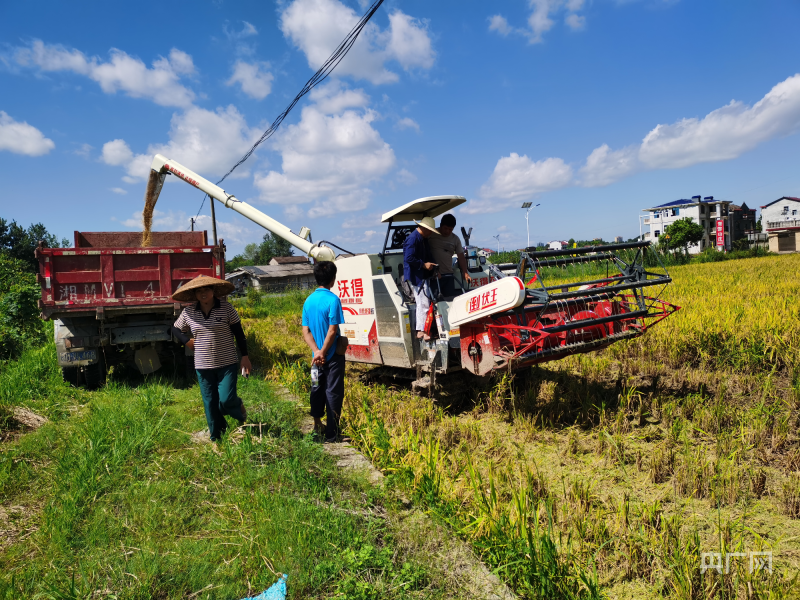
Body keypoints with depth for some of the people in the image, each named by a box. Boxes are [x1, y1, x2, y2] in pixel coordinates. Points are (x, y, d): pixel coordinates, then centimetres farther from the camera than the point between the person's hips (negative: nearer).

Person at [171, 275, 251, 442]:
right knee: (210, 404, 9)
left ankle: (238, 406, 25)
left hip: (227, 364, -3)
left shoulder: (226, 308, -8)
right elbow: (176, 329, 17)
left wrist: (245, 356, -5)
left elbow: (238, 333, -3)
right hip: (203, 366, 3)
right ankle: (216, 437, 26)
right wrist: (187, 341, -1)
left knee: (226, 400, -11)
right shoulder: (188, 313, -1)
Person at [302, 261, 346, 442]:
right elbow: (332, 330, -18)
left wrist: (316, 351, -9)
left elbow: (306, 332, 0)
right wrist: (323, 352, -10)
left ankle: (317, 426, 30)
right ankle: (331, 434, 5)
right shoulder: (333, 299, -16)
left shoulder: (308, 301, 4)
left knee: (317, 389, 18)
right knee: (333, 393, 1)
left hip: (317, 356, 6)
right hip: (333, 356, -6)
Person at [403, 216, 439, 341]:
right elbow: (409, 258, -23)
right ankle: (421, 331, -4)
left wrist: (432, 264, 11)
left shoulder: (423, 238, 15)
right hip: (416, 276, -10)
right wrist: (424, 265, -17)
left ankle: (422, 330, 18)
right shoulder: (413, 239, -17)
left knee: (426, 302, 11)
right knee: (423, 303, -10)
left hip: (423, 274, 10)